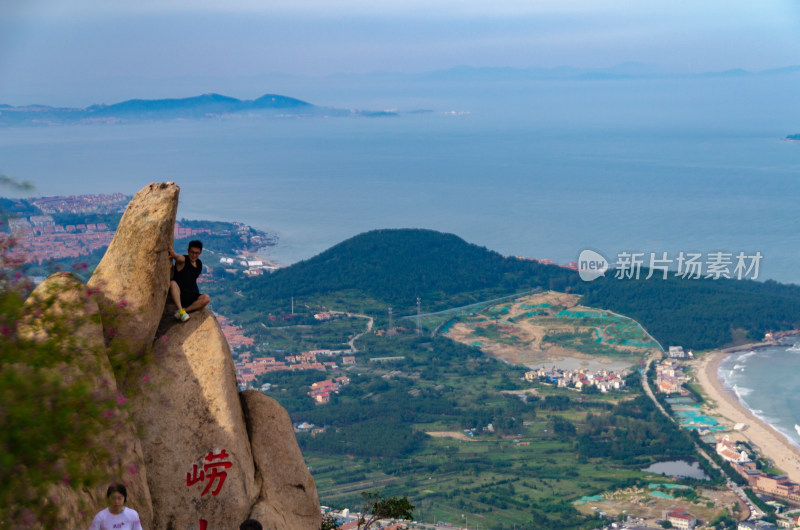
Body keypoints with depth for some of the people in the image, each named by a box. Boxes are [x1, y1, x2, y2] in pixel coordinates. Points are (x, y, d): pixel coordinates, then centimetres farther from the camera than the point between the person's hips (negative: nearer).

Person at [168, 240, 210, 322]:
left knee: (206, 298, -26)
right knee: (172, 283, -36)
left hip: (192, 296, 4)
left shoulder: (199, 264, 12)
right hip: (179, 295, -4)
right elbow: (177, 257, -31)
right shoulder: (183, 260, -6)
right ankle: (180, 310, -37)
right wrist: (174, 254, -56)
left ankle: (183, 311, -25)